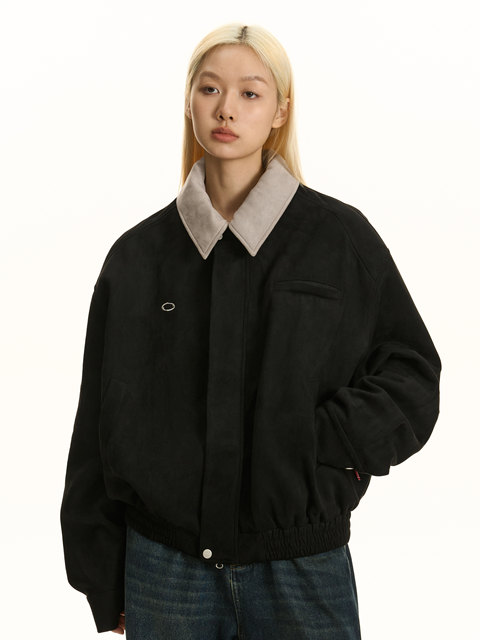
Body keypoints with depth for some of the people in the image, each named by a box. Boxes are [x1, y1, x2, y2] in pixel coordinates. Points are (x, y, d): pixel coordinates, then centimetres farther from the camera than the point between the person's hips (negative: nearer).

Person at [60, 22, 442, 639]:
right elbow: (99, 424, 6)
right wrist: (104, 584, 6)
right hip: (166, 562, 1)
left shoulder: (341, 236, 0)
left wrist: (330, 443, -14)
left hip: (302, 560, -1)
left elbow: (412, 372, 4)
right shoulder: (137, 253, 4)